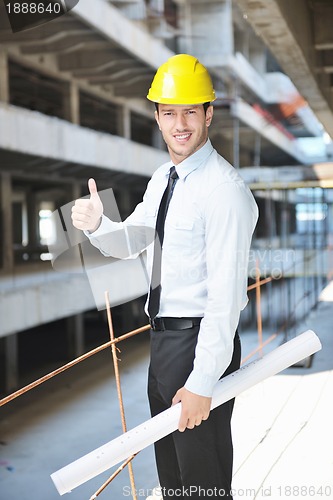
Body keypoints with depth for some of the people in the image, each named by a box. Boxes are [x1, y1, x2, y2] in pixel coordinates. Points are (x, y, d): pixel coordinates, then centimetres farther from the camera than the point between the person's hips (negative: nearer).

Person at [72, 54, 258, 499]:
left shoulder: (225, 190, -20)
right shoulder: (162, 179, 8)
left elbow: (226, 293, -23)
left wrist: (202, 383, -24)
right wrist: (96, 224, -8)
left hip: (200, 341, -9)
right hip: (162, 339, 9)